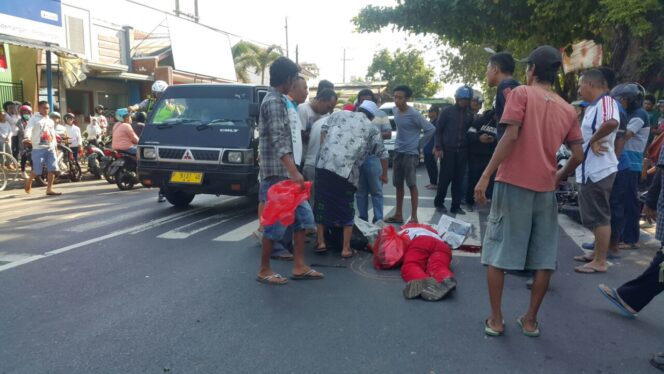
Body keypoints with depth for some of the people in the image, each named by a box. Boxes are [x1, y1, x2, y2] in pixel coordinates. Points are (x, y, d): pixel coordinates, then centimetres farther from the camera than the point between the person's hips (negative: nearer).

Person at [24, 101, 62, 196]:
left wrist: (54, 146, 21)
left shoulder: (50, 121, 18)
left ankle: (49, 189, 1)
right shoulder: (34, 119, -1)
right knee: (37, 170, -3)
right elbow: (29, 128, -19)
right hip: (38, 148, -5)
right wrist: (27, 137, -38)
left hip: (50, 148, 5)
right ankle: (29, 181, 27)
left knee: (53, 169, -4)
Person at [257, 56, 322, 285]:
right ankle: (264, 271, 11)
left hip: (284, 172, 10)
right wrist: (294, 172, -34)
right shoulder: (274, 102, -13)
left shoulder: (277, 100, 18)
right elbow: (278, 141, -25)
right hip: (276, 173, -10)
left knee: (303, 215, 10)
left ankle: (299, 267, 16)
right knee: (276, 222, -2)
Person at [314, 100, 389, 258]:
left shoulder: (340, 114, 24)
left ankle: (321, 242, 15)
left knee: (322, 203, 12)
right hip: (347, 170, -1)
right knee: (346, 208, 10)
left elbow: (323, 129, 14)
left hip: (325, 164, 1)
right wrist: (384, 174, 36)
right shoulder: (372, 129, 20)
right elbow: (383, 154, 22)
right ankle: (346, 248, 11)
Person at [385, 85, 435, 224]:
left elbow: (431, 129, -13)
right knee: (398, 185, 11)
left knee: (412, 185, -2)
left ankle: (414, 217, 4)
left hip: (410, 153, -7)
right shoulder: (394, 110, 4)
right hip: (398, 152, 7)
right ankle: (398, 214, 21)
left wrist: (419, 144, -7)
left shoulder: (414, 115, -17)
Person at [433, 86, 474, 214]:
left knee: (459, 180, 5)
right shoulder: (447, 111, -1)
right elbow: (438, 130, -2)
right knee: (445, 178, 1)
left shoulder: (469, 114, 10)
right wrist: (438, 148, -10)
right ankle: (439, 202, 18)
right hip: (447, 150, -3)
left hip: (462, 151, 3)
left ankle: (456, 206, 13)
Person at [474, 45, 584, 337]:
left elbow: (511, 136, -15)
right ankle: (530, 320, 19)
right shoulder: (568, 109, 11)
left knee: (497, 252, 5)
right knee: (544, 257, 12)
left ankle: (495, 320, 9)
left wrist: (485, 176, -16)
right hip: (545, 189, 5)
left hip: (513, 183, -4)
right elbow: (578, 156, 8)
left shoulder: (522, 93, -3)